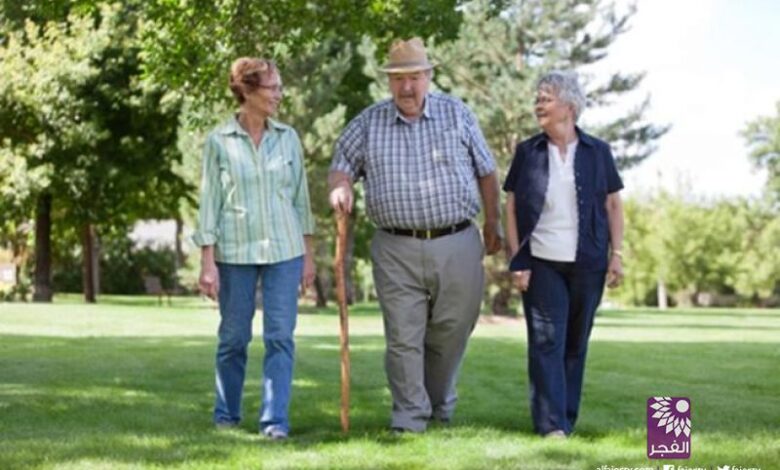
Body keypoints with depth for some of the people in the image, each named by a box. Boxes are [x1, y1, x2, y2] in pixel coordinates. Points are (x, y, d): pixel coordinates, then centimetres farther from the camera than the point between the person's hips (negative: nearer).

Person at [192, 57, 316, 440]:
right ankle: (226, 414, 27)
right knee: (234, 337, 8)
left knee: (280, 336, -4)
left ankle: (275, 420, 0)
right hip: (235, 251, -2)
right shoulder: (219, 141, -3)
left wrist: (308, 254, 7)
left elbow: (300, 196, 9)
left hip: (284, 250, 2)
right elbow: (209, 201, -2)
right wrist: (207, 262, -6)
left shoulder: (287, 137, 4)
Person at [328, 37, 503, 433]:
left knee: (451, 333, 8)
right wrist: (340, 187, -13)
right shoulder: (369, 123, 7)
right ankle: (410, 416, 7)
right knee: (403, 338, -2)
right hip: (397, 250, 0)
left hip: (457, 245, 0)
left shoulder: (457, 114, 5)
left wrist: (493, 223, 11)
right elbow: (342, 165, 11)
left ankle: (440, 407, 29)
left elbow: (485, 171, 11)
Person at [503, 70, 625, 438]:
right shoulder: (527, 152, 5)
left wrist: (617, 253, 1)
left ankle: (568, 418, 18)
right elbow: (511, 207, 4)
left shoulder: (597, 152, 5)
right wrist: (516, 260, -3)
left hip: (587, 263, 1)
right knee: (546, 340, -8)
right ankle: (550, 424, -10)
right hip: (541, 263, -1)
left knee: (576, 342, 7)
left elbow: (613, 205, 8)